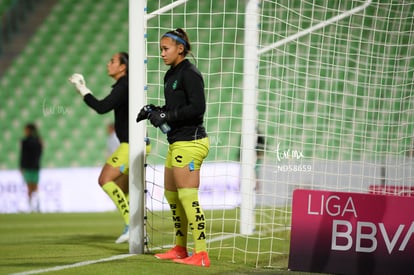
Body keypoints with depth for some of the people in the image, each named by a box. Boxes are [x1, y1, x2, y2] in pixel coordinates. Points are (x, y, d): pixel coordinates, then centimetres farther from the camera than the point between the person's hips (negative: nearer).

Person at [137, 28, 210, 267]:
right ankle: (180, 249, 26)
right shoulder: (171, 75, 16)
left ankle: (201, 254, -10)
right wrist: (154, 111, 4)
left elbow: (197, 107, -21)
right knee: (172, 196, 15)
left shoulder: (190, 74, -12)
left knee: (188, 198, -11)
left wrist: (165, 117, -18)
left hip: (190, 143, -10)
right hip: (177, 144, 10)